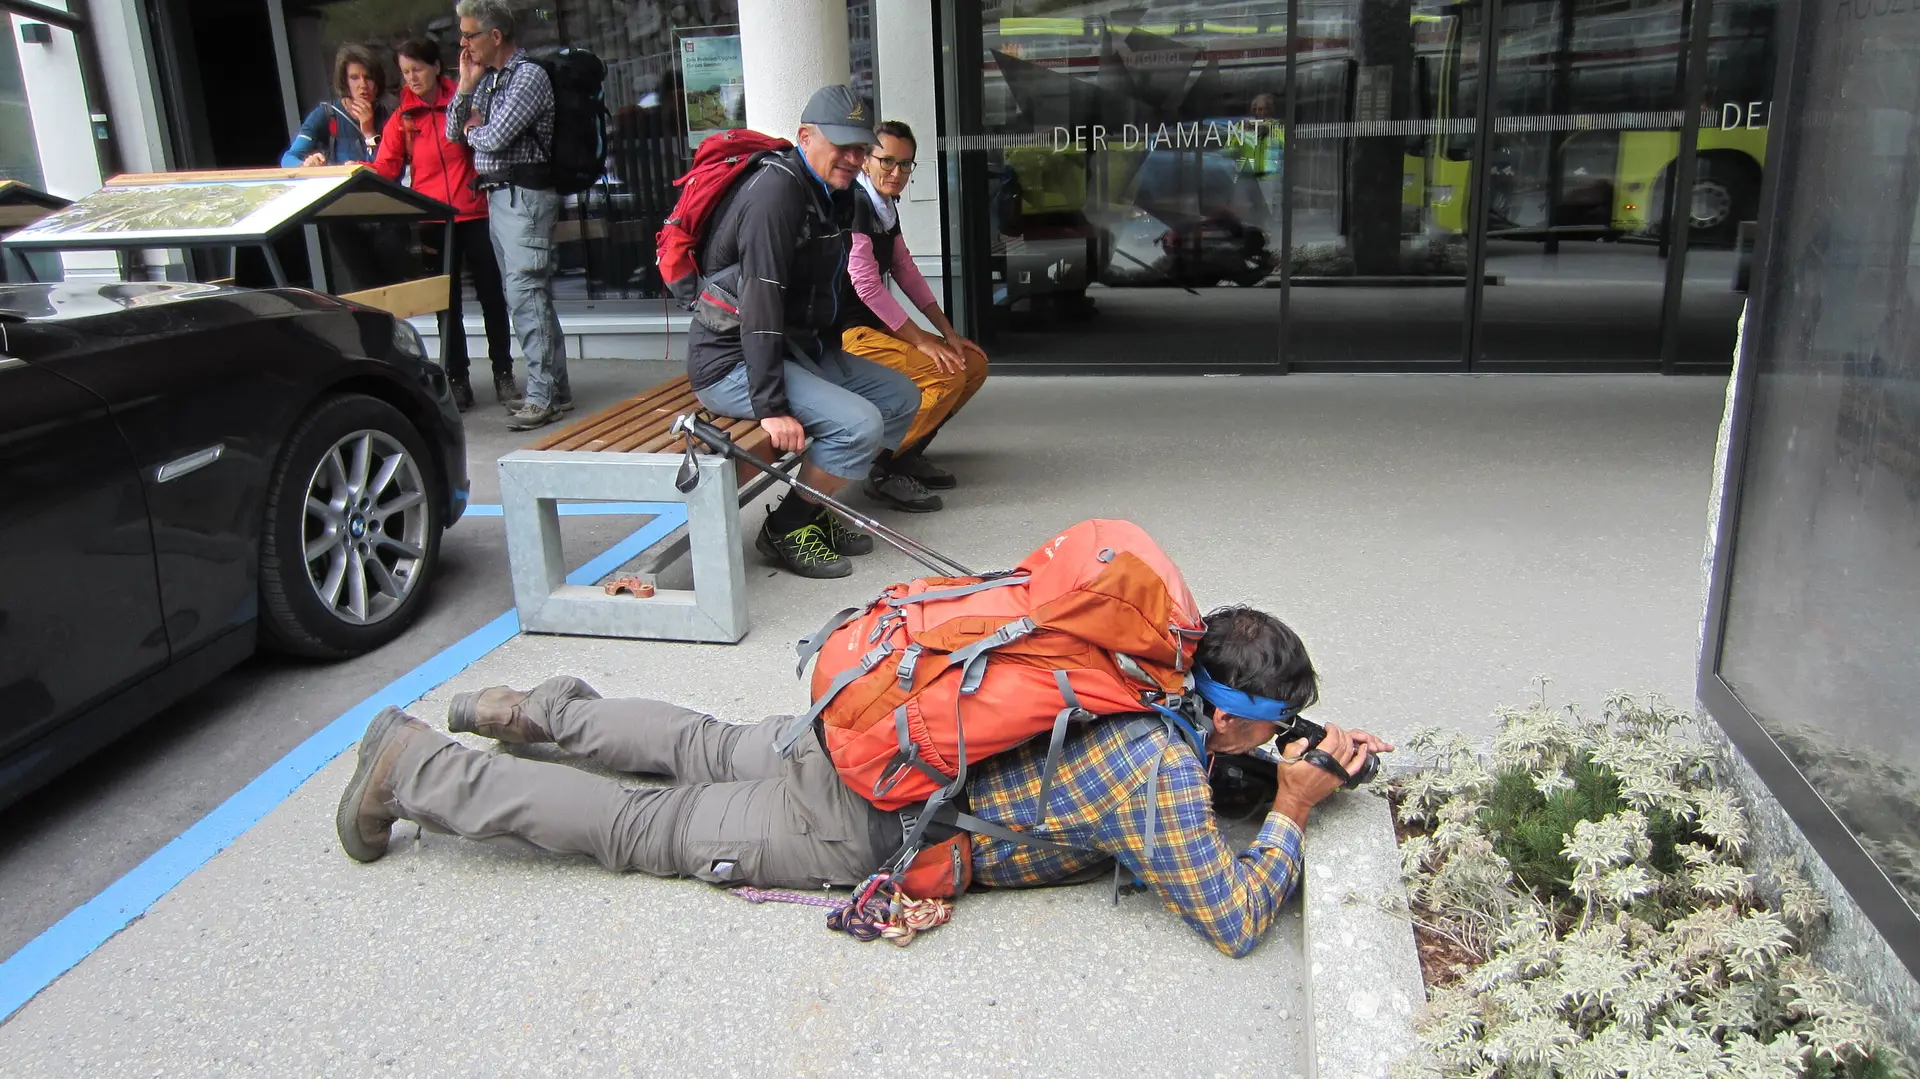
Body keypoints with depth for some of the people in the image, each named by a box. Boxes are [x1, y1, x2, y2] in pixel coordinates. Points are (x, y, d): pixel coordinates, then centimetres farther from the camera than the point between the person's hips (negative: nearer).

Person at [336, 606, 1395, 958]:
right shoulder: (1159, 774, -24)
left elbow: (1212, 770, 22)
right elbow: (1235, 921, -22)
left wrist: (1315, 751, 8)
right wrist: (1291, 814, -10)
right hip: (852, 829, -6)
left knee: (708, 749, 30)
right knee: (633, 826, 9)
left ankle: (548, 712, 42)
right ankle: (414, 770, 19)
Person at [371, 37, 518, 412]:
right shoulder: (401, 118, 6)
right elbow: (385, 169, 0)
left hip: (475, 215, -1)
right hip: (432, 221, 2)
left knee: (491, 295, 4)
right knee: (446, 303, 6)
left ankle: (503, 374, 15)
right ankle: (457, 381, 13)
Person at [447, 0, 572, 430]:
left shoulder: (529, 75, -9)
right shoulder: (487, 79, 16)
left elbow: (496, 137, -16)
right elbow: (454, 133, 16)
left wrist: (474, 132, 5)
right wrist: (466, 85, 5)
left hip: (523, 196, -9)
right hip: (497, 196, 9)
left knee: (526, 296, -11)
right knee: (528, 297, 11)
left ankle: (543, 395, -8)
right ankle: (555, 388, 17)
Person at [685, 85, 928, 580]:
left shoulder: (834, 194, 11)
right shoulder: (777, 190, -21)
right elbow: (760, 302, -28)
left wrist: (833, 365, 18)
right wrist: (771, 406, -31)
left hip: (797, 348, 10)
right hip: (734, 360, -10)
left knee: (901, 395, 9)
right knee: (859, 424, -25)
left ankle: (814, 511, 12)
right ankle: (785, 529, -6)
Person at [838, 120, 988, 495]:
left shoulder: (886, 205, 12)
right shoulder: (854, 204, -17)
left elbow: (905, 271, 15)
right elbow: (866, 285, -22)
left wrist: (947, 332, 9)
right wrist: (920, 339, -18)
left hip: (879, 325, 10)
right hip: (848, 332, -10)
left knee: (974, 364, 6)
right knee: (947, 376, -23)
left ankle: (908, 451, 10)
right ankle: (878, 464, -11)